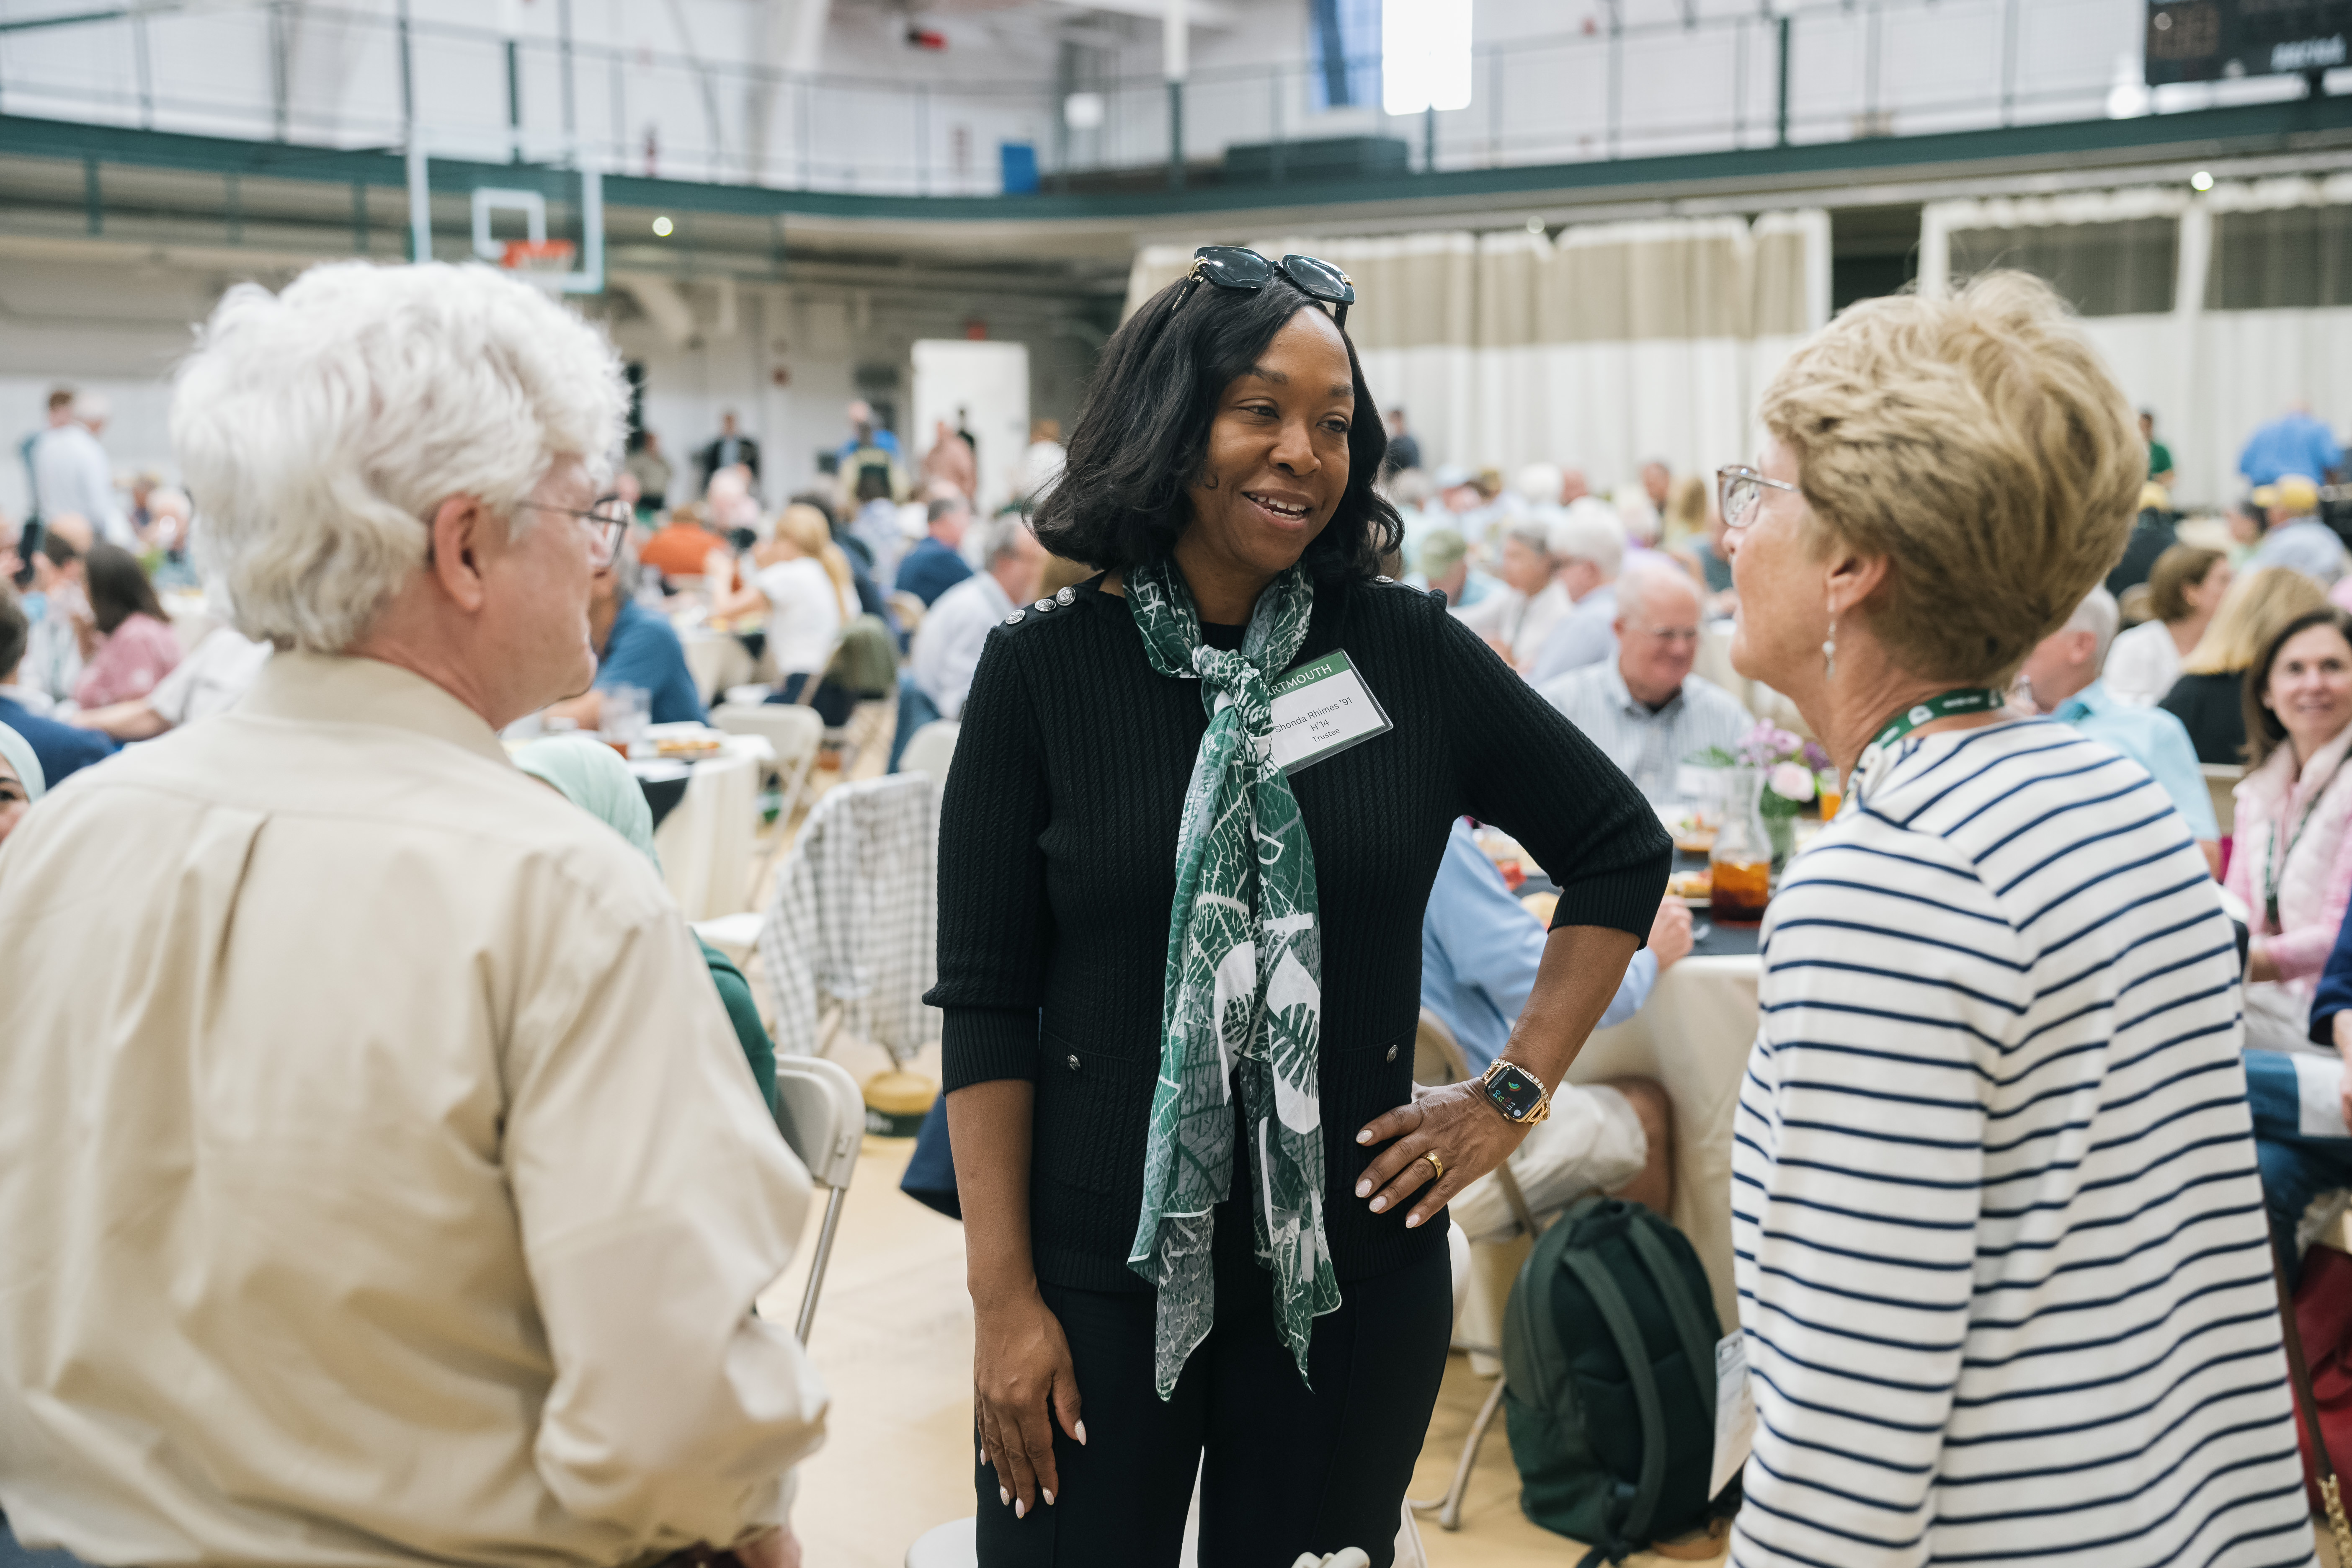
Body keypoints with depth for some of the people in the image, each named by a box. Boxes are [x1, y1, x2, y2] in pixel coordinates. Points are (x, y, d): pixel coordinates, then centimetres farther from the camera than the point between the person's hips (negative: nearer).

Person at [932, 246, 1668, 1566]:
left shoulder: (1409, 652, -1)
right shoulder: (1044, 671, -5)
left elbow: (1623, 849, 10)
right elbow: (985, 1008, -4)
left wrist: (1516, 1093, 4)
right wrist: (1003, 1299, -7)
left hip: (1350, 1269, 2)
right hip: (1100, 1268, -1)